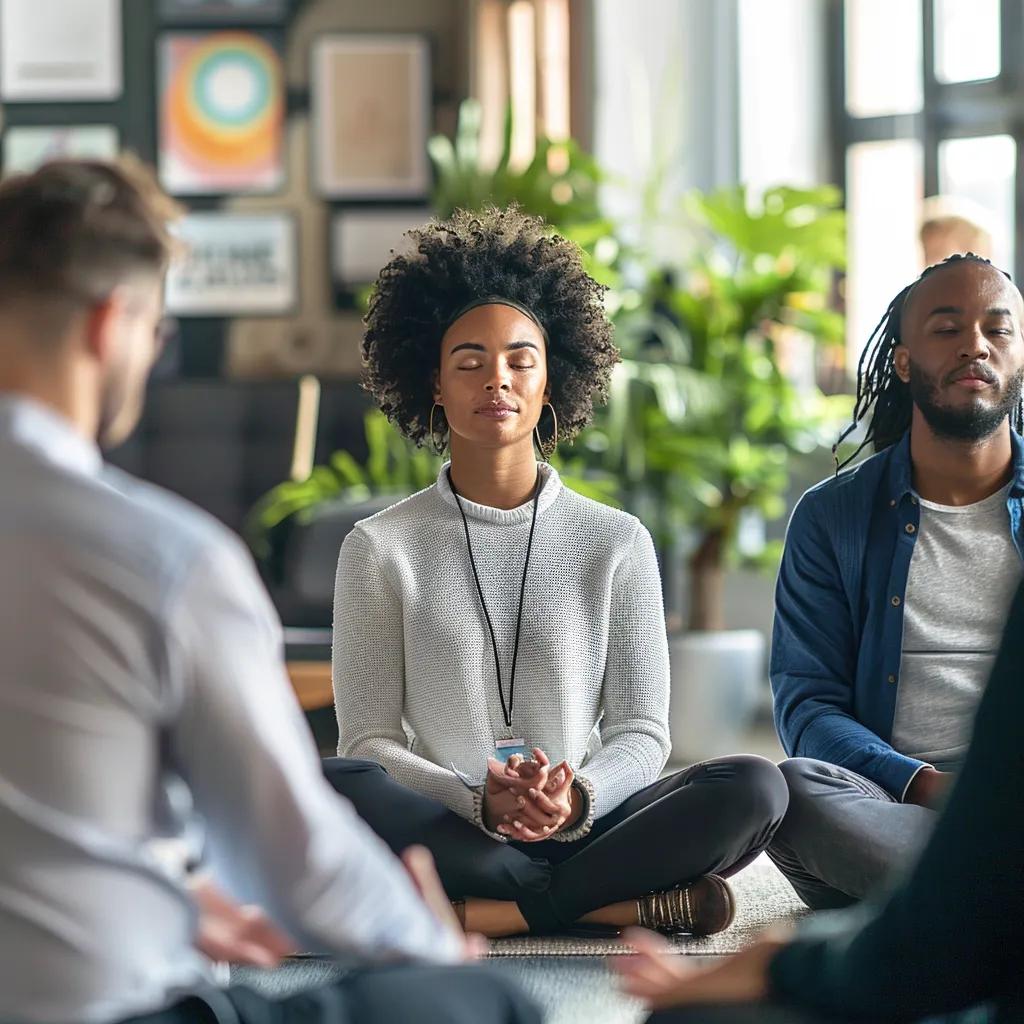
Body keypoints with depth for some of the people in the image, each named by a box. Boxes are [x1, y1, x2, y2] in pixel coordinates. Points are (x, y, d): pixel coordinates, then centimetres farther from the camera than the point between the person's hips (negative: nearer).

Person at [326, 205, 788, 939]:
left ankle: (474, 914, -27)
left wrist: (578, 798, -18)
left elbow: (641, 734, 6)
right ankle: (621, 901, -26)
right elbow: (368, 743, 0)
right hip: (451, 838, -1)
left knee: (753, 789, -25)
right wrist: (481, 803, -20)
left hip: (582, 831, 1)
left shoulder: (617, 544, 10)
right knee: (335, 791, -33)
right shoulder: (382, 549, 6)